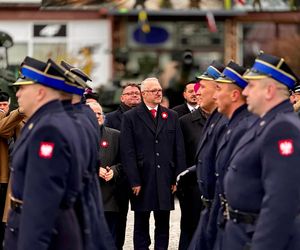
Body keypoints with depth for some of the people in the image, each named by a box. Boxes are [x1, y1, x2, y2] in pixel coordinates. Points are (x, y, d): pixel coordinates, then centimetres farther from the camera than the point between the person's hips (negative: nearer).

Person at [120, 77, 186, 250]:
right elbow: (128, 152, -5)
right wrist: (134, 181, -11)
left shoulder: (172, 116, 10)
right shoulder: (131, 117, 0)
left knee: (163, 225, 7)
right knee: (141, 225, 5)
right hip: (142, 181, -3)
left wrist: (178, 178, 1)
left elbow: (179, 150, 8)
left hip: (165, 182, 3)